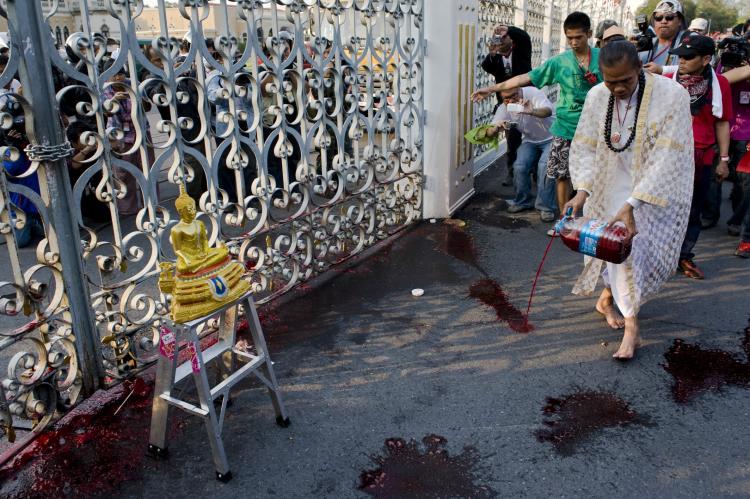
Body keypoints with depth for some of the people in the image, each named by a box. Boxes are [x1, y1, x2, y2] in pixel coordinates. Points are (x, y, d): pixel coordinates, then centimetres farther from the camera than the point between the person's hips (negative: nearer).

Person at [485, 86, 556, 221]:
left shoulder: (533, 93, -25)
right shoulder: (503, 109, -12)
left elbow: (548, 111, -42)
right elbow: (489, 133, -16)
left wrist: (531, 111, -64)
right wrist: (497, 127, -40)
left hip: (550, 138, -4)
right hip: (530, 141, 4)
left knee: (545, 166, -26)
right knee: (519, 167, -17)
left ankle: (545, 207, -12)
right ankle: (523, 201, 6)